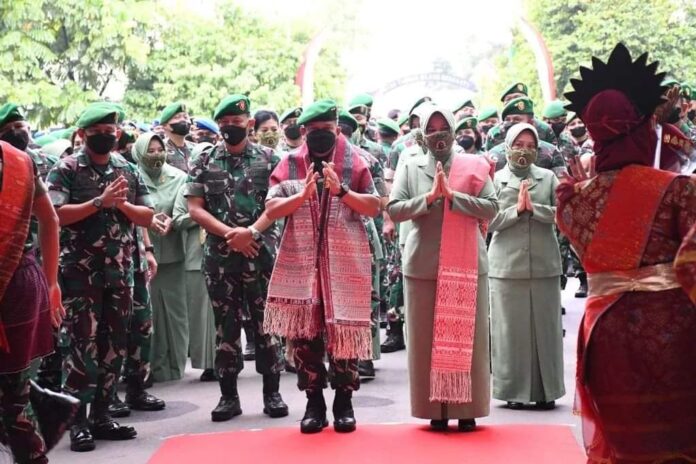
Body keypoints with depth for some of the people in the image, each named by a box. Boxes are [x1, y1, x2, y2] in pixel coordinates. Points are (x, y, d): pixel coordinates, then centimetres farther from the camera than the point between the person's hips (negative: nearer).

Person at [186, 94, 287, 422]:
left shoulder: (268, 159, 4)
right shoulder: (205, 162, 6)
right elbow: (194, 208, 0)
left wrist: (251, 231, -16)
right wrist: (230, 234, -11)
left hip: (262, 253, -1)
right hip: (220, 255, 1)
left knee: (266, 323, 3)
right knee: (225, 326, 6)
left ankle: (272, 393, 12)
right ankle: (229, 395, 14)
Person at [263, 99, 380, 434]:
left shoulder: (354, 161, 3)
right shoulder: (291, 163, 5)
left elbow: (374, 207, -3)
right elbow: (271, 208, -1)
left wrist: (341, 191, -17)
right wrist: (302, 195, -17)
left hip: (345, 262, -1)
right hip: (301, 262, 1)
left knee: (344, 330, 2)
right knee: (304, 332, 3)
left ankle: (344, 401, 15)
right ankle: (314, 402, 15)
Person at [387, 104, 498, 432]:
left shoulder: (473, 166, 5)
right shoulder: (410, 167, 8)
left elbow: (491, 208, -4)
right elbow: (393, 209, -1)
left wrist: (452, 194, -13)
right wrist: (429, 196, -14)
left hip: (466, 265, 0)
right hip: (423, 265, 1)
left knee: (466, 338, 2)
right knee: (428, 338, 2)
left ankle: (466, 409, 10)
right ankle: (436, 409, 10)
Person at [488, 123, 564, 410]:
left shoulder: (548, 178, 10)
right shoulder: (495, 179, 6)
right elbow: (489, 221, -2)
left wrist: (534, 207, -13)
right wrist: (516, 209, -13)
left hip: (544, 264, 2)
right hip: (507, 265, -1)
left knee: (545, 326, 4)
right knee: (511, 328, 1)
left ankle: (545, 390, 14)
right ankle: (514, 390, 10)